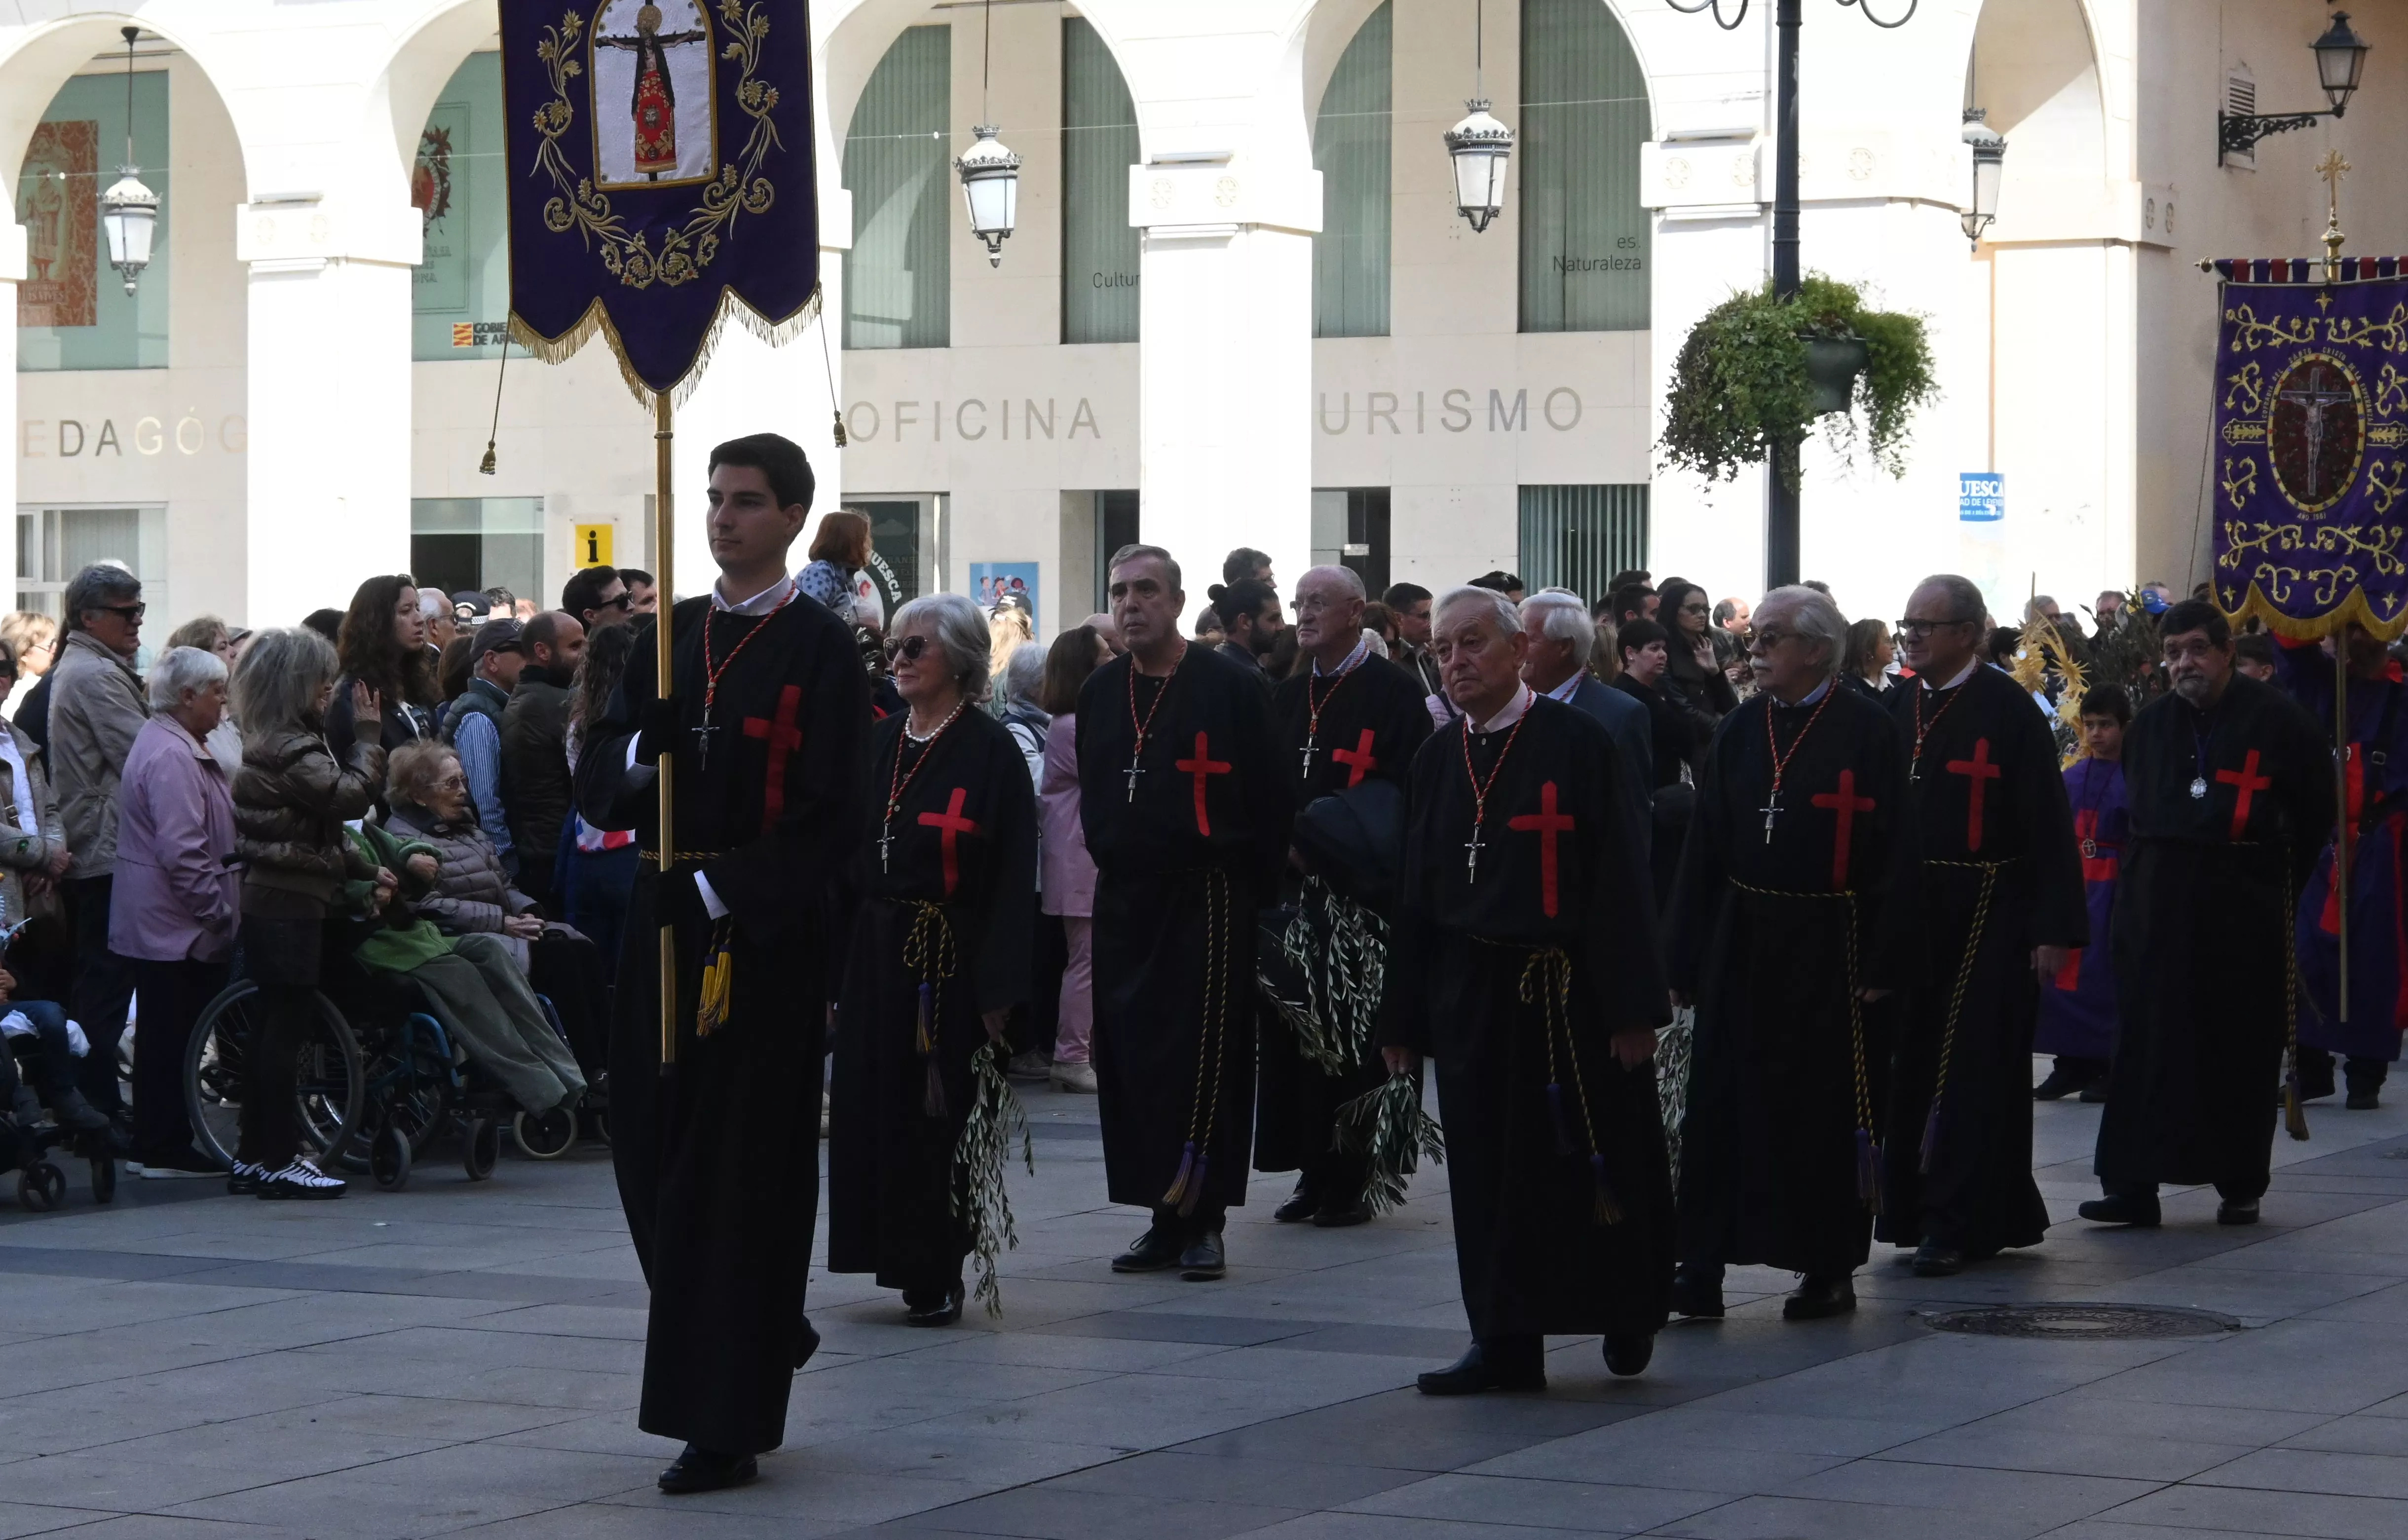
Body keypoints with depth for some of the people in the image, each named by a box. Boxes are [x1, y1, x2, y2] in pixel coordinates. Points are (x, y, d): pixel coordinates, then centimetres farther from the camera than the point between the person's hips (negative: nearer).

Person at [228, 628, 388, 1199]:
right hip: (287, 906, -10)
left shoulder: (281, 743, 17)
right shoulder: (289, 750, -16)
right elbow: (352, 796, -24)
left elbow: (319, 829, 23)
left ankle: (253, 1157, 16)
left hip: (274, 903, 10)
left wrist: (366, 871, 17)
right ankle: (279, 1159, -6)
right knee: (287, 1027, -7)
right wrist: (368, 735, -15)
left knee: (273, 1027, 12)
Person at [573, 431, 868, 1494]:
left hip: (767, 935, -6)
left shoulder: (820, 649, -6)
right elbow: (597, 784, 8)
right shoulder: (672, 635, 12)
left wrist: (715, 889, -19)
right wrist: (643, 750, -14)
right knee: (652, 1156, 7)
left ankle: (727, 1425, 4)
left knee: (741, 1173, -3)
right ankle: (761, 1342, 30)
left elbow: (828, 819, -11)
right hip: (664, 923, 6)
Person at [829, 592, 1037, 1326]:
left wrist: (997, 987, -16)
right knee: (876, 1107, 6)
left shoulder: (990, 750, -7)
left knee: (939, 1116, -3)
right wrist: (835, 958, 7)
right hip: (876, 953, 6)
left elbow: (1013, 876, -11)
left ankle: (938, 1276, 5)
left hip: (950, 960, -6)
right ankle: (904, 1261, 16)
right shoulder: (880, 742, 12)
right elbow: (848, 851, 14)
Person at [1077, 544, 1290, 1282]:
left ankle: (1201, 1220, -3)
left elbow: (1268, 800, -3)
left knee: (1203, 1056, -8)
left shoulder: (1229, 687, -5)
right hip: (1124, 901, 6)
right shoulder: (1100, 691, 11)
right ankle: (1165, 1219, 13)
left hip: (1207, 896, -6)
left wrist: (1255, 886, -4)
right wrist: (1107, 856, 16)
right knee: (1132, 1059, 5)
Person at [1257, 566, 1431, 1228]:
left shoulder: (1392, 693, -4)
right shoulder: (1287, 697, 16)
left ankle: (1352, 1179, 0)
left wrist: (1320, 847, -13)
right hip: (1294, 893, 6)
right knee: (1295, 1036, 4)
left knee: (1353, 1042, -6)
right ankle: (1313, 1174, 10)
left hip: (1360, 897, -6)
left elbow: (1403, 799, -10)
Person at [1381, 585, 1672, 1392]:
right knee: (1490, 1172, 5)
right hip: (1471, 992, 5)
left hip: (1572, 991, -4)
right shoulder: (1437, 759, 9)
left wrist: (1633, 1005, -14)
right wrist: (1405, 1017, 9)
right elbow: (1417, 894, 12)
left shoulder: (1577, 742, -7)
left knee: (1597, 1166, 3)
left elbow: (1620, 877, -9)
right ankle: (1507, 1345, 12)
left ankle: (1628, 1316, 24)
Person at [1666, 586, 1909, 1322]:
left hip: (1831, 949, -4)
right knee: (1722, 1105, 2)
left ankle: (1827, 1269, 15)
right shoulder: (1741, 729, 8)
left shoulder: (1868, 731, -6)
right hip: (1743, 943, 5)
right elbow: (1703, 848, 8)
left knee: (1826, 1111, 2)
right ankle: (1701, 1269, 6)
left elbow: (1891, 854, -9)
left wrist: (1879, 963, -14)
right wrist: (1687, 957, 4)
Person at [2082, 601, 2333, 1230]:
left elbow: (2316, 811, 5)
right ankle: (2133, 1185, -3)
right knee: (2147, 1042, -3)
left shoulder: (2275, 719, -4)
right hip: (2158, 904, 3)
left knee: (2241, 1047, 3)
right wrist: (2151, 868, 14)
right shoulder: (2150, 724, 8)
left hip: (2244, 907, -3)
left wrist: (2281, 879, 7)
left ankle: (2241, 1184, 15)